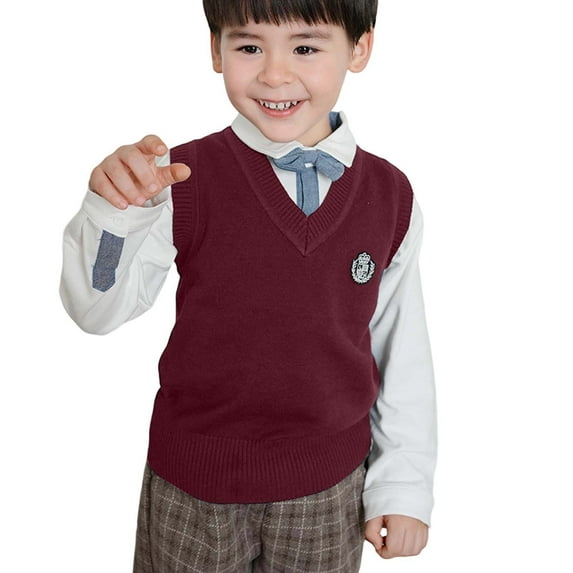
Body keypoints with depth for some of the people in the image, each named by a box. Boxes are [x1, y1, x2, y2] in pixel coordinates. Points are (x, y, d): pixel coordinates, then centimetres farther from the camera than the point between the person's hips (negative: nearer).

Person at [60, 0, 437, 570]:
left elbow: (402, 350, -1)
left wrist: (404, 485, 3)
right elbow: (98, 308, -11)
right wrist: (113, 209, -30)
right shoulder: (183, 179, -14)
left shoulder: (390, 196, -7)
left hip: (330, 484, 2)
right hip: (192, 484, -1)